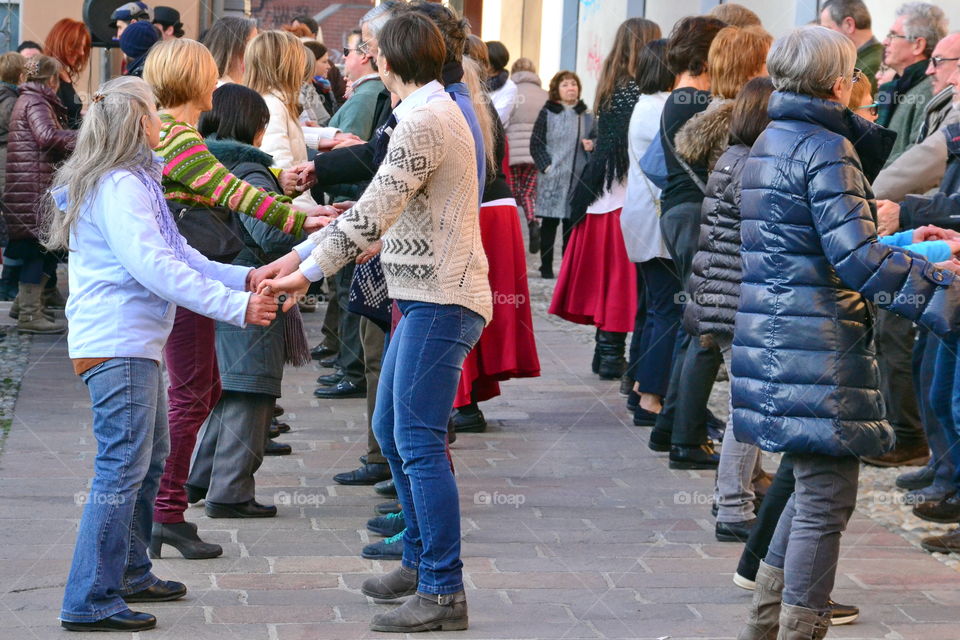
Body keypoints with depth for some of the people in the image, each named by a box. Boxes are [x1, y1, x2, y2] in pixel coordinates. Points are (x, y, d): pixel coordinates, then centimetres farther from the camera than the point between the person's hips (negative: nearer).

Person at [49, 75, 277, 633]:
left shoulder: (135, 182, 17)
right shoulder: (118, 187, -17)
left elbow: (175, 254, 18)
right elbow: (154, 267, -25)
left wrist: (244, 277, 8)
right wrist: (236, 307, -25)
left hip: (134, 342, 11)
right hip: (118, 345, -11)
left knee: (150, 457, 20)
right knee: (123, 467, -10)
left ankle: (131, 573, 30)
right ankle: (91, 601, -9)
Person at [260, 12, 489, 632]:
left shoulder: (425, 121, -15)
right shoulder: (433, 112, 18)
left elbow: (372, 214, -21)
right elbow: (376, 208, 18)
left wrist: (309, 272, -15)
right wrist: (302, 252, 14)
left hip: (441, 301, -11)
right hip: (425, 298, 11)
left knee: (419, 442, -11)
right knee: (391, 430, 17)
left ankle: (444, 592, -9)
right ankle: (421, 560, 27)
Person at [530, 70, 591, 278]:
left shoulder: (586, 115, 10)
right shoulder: (547, 113, 1)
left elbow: (594, 141, 19)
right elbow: (536, 144, -1)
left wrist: (591, 146, -3)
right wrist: (546, 166, -11)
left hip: (578, 178, 2)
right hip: (552, 178, -2)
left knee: (572, 225, 5)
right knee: (549, 223, 2)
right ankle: (546, 267, 8)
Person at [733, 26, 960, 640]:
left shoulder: (772, 141, 15)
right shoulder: (827, 148, -13)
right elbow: (859, 258, -21)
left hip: (771, 336, 10)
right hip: (817, 346, -10)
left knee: (817, 488, 20)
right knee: (826, 499, -4)